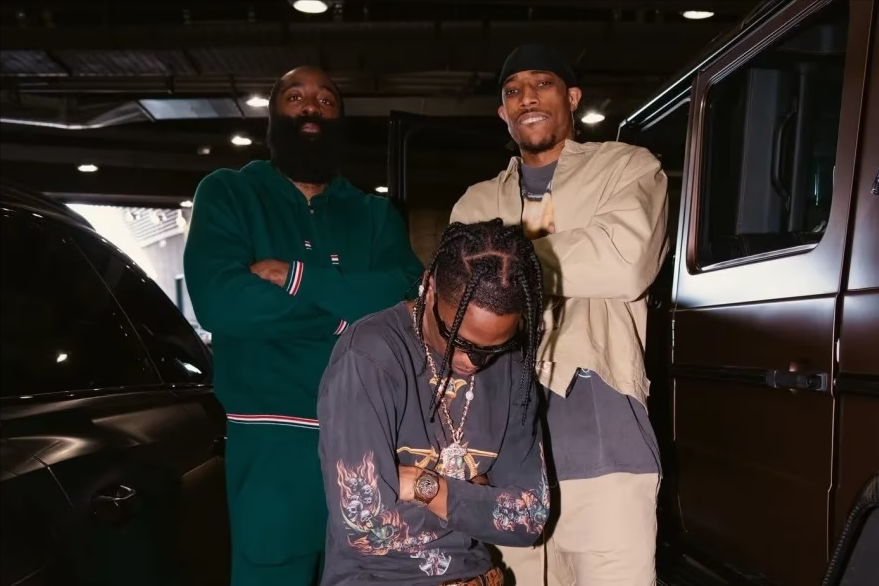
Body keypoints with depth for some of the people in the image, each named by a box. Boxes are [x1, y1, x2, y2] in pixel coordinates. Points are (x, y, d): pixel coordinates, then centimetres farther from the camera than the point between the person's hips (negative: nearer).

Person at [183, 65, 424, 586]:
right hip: (271, 443, -3)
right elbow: (218, 301, -13)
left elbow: (412, 298, -6)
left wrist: (300, 278, -14)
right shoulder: (228, 194, 4)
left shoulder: (374, 214, 11)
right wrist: (350, 303, -9)